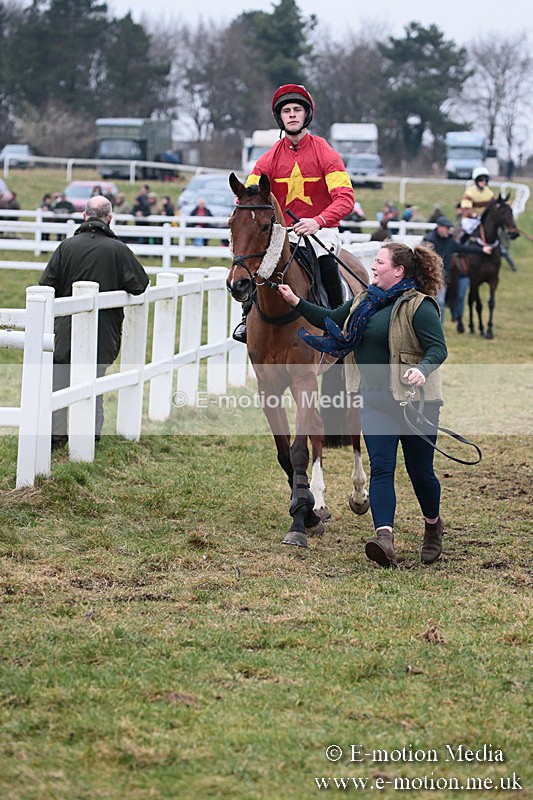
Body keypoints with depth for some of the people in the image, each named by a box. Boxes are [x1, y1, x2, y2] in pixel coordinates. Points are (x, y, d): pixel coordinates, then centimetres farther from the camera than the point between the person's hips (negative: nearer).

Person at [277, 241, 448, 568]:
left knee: (420, 470, 7)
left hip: (414, 400, -6)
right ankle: (385, 538, -19)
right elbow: (330, 321, 21)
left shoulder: (419, 306, -13)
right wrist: (296, 302, 12)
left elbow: (439, 348, -18)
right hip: (375, 401, 6)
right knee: (381, 467, -8)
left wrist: (422, 370, -37)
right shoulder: (365, 301, 10)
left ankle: (434, 527, 33)